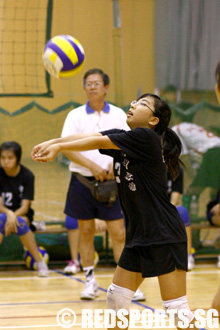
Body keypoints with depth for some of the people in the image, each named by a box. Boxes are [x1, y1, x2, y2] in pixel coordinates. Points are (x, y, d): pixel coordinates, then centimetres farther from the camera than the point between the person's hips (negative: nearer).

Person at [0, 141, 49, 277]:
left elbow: (25, 207, -14)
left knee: (20, 222, -36)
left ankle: (40, 263, -26)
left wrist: (13, 216, -34)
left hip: (22, 215, -1)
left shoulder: (27, 176, -10)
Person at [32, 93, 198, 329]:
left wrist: (59, 147, -12)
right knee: (116, 297, 12)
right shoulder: (121, 137, 11)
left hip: (165, 236, -9)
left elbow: (99, 142, -17)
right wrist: (52, 142, -15)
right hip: (138, 236, 9)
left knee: (176, 308, -8)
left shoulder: (146, 137, -13)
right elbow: (88, 137, -1)